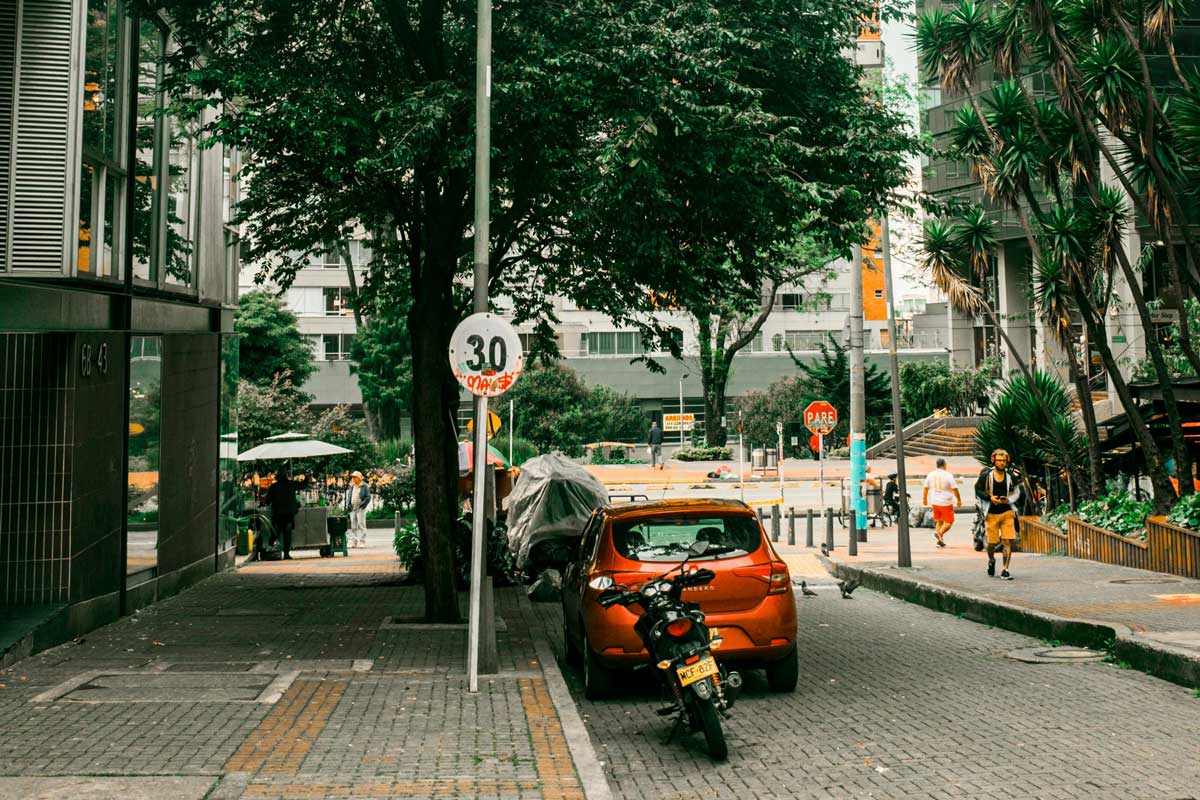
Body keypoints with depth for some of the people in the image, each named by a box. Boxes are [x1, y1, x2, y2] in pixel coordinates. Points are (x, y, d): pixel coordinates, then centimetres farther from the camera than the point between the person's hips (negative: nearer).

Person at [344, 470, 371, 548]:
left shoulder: (364, 486, -3)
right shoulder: (351, 486, 13)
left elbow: (368, 498, -6)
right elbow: (347, 496, 18)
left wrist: (362, 505, -15)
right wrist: (347, 505, 3)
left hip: (360, 508, -6)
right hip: (352, 509, 6)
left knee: (361, 525, -6)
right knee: (353, 526, 7)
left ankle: (362, 542, -4)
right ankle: (354, 542, 11)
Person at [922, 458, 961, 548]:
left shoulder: (930, 475, 4)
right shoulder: (948, 475, -11)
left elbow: (925, 488, 12)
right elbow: (954, 489, -11)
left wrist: (924, 499, 24)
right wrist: (959, 500, 1)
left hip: (934, 502, 5)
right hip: (946, 503, -5)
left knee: (939, 521, 17)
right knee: (948, 522, 4)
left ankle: (940, 541, 13)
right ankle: (940, 533, -21)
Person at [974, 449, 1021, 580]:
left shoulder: (1011, 476, 5)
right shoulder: (986, 475, -1)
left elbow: (1016, 493, 13)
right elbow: (978, 490, 2)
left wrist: (1008, 500, -7)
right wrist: (990, 497, -13)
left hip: (1007, 512, 1)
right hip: (991, 514, -1)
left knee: (1008, 541, -8)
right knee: (991, 542, 4)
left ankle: (1005, 571, -3)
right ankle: (991, 561, 36)